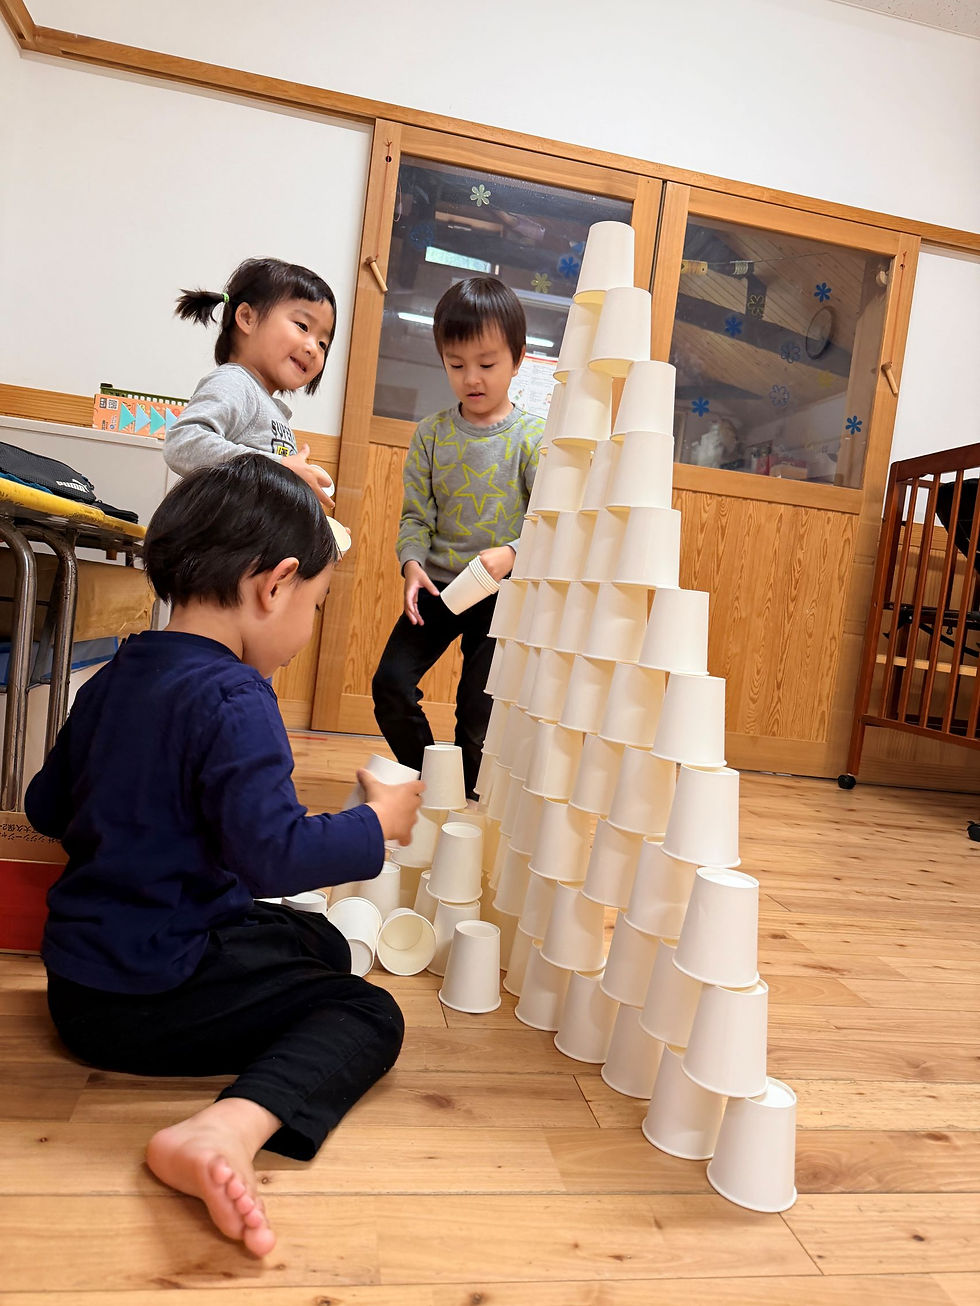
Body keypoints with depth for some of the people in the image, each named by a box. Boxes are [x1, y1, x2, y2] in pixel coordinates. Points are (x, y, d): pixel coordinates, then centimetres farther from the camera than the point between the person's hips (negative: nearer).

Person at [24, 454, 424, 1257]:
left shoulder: (112, 678, 4)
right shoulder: (233, 699, -24)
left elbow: (46, 807, 14)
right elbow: (274, 854, -29)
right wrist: (379, 822, -14)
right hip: (151, 997, -9)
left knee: (321, 941, 23)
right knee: (368, 1014, -4)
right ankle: (225, 1130, -24)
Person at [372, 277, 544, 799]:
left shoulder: (534, 437, -5)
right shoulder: (431, 433, 4)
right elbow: (415, 515, 5)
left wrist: (512, 553, -26)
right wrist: (412, 563, -13)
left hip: (502, 593, -3)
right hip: (437, 585, 3)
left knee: (478, 707, -3)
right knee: (391, 683, -6)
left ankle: (467, 796, 25)